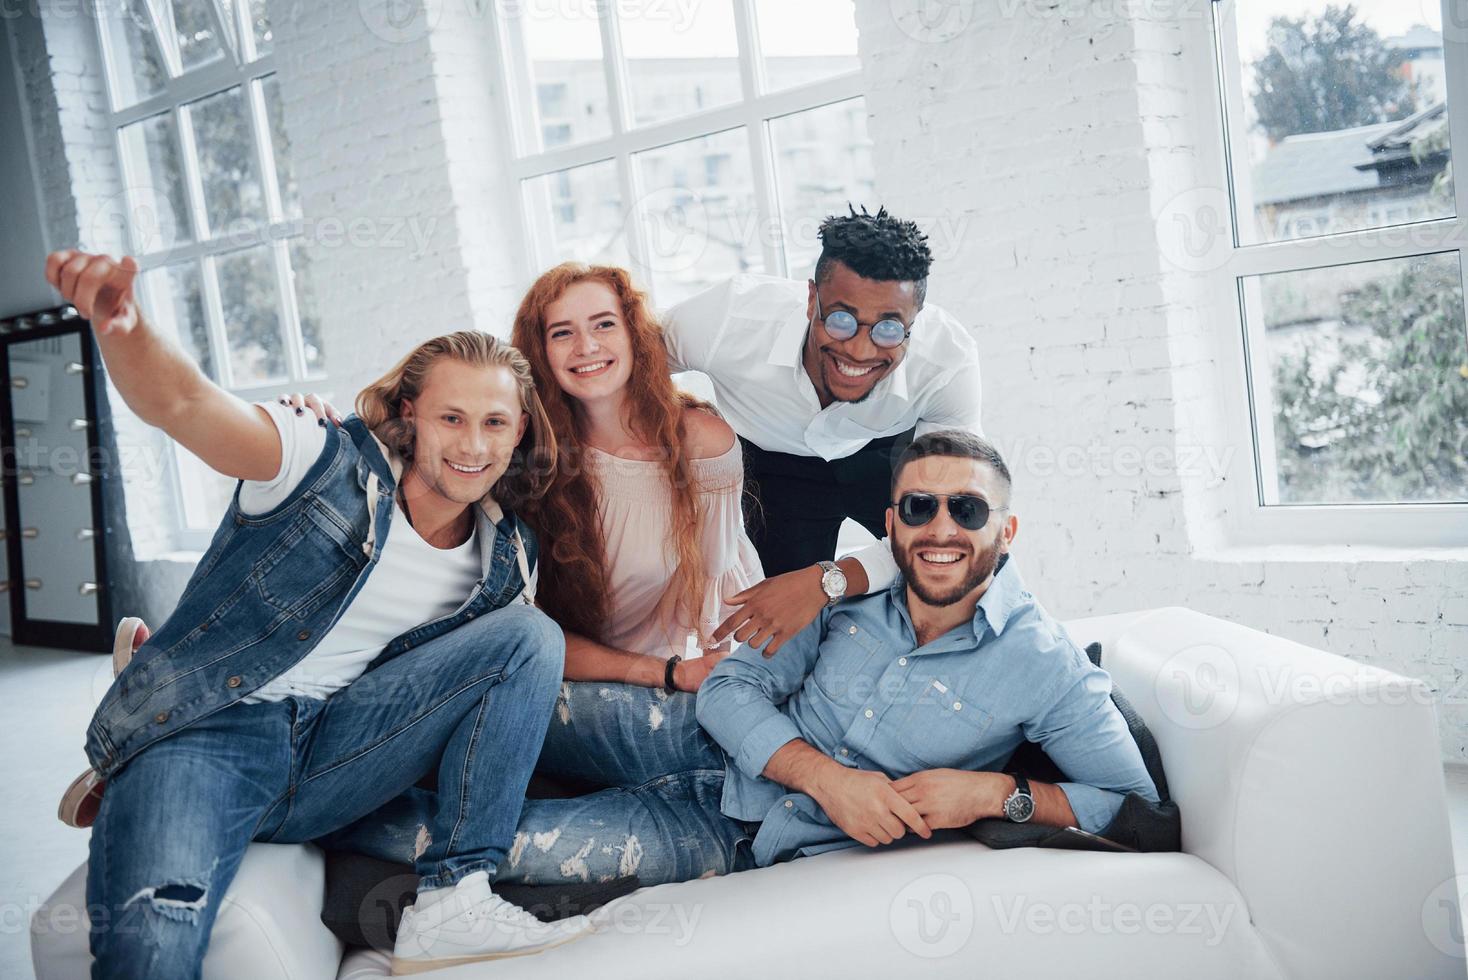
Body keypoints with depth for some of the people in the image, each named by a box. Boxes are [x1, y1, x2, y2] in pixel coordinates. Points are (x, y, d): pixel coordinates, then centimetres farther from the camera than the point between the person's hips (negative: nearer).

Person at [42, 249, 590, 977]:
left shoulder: (507, 558, 8)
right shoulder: (328, 466, -9)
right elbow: (182, 404, -24)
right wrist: (121, 326, -46)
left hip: (330, 763, 6)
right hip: (205, 739, -5)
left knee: (532, 635, -12)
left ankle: (452, 903, -15)